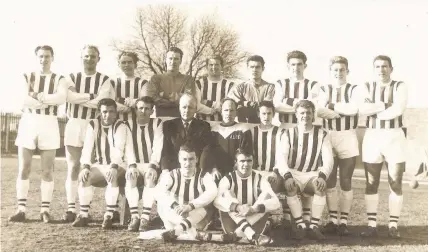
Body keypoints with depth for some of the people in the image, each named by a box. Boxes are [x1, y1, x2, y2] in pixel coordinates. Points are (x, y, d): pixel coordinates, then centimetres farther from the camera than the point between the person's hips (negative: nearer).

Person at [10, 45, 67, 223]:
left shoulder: (59, 80, 9)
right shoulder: (27, 77, 9)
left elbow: (61, 98, -13)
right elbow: (23, 98, -10)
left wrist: (37, 96, -12)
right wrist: (49, 101, -11)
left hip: (49, 124, 0)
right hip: (28, 123, 1)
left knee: (47, 171, -1)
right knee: (23, 169, -1)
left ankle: (45, 210, 5)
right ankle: (21, 210, 4)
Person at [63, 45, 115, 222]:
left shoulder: (105, 80, 4)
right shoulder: (72, 78, 10)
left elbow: (104, 102, -13)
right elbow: (69, 96, -10)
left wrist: (79, 98, -8)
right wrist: (91, 96, -13)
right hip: (73, 126, 2)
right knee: (73, 168, 1)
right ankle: (71, 209, 5)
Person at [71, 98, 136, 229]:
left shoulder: (121, 126, -11)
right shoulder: (93, 125, 1)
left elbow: (119, 149, -24)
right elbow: (87, 148, -7)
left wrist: (113, 166, -40)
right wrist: (85, 166, -23)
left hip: (118, 166, -4)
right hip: (100, 165, 4)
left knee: (112, 176, -36)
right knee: (84, 176, -23)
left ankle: (109, 216, -29)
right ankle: (83, 215, -14)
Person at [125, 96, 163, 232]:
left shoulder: (157, 123, 4)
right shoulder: (129, 124, 7)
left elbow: (158, 147, -8)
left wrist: (152, 166, -22)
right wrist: (131, 166, -20)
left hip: (151, 166, -1)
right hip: (135, 166, 1)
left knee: (150, 176, -34)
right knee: (130, 175, -32)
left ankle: (145, 217, -35)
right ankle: (134, 216, -31)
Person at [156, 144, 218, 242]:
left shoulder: (204, 176, -4)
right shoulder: (172, 176, -3)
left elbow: (212, 192, -26)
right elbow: (159, 191, -23)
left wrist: (190, 206, -38)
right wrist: (175, 205, -41)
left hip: (197, 221, -1)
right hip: (175, 219, 1)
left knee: (206, 207, -30)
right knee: (162, 204, -26)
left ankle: (176, 231, -45)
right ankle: (195, 233, -32)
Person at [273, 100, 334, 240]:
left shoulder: (322, 134, 1)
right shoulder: (288, 134, -1)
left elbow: (328, 160, -9)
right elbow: (281, 157, -14)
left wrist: (322, 176, -30)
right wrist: (287, 176, -33)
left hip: (313, 175, 1)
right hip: (293, 174, 0)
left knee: (321, 187, -32)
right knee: (290, 189, -33)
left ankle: (314, 226, -24)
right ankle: (300, 225, -21)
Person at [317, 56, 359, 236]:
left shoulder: (354, 90, 5)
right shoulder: (324, 90, 8)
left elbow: (354, 109, -15)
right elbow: (319, 110, -11)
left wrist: (332, 106, -7)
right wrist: (343, 111, -14)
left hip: (348, 138, -1)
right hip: (328, 137, 1)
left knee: (346, 181, 2)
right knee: (330, 181, 3)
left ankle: (344, 221, 7)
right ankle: (333, 220, 12)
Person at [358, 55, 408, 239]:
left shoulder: (400, 86, 2)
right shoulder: (366, 87, 8)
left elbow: (399, 109, -16)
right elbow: (363, 110, -10)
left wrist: (374, 112, -8)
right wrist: (386, 105, -12)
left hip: (395, 137, -1)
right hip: (372, 137, 2)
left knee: (396, 184, 0)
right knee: (371, 183, 2)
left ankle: (393, 226, 7)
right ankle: (372, 225, 7)